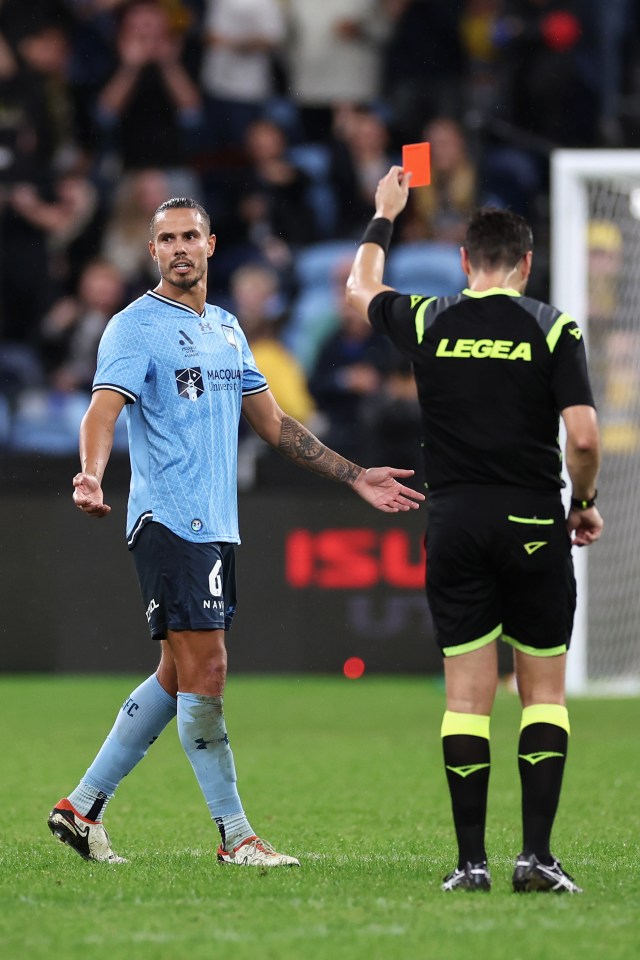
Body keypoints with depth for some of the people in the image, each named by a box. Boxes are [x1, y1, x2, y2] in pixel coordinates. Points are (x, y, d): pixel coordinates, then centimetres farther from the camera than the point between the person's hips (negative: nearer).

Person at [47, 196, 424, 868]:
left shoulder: (226, 328, 18)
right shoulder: (135, 328, -6)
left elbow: (272, 423, 24)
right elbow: (104, 407, -20)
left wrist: (355, 478, 22)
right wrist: (91, 476, -40)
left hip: (216, 528, 8)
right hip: (168, 522, -8)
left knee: (177, 678, 9)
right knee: (205, 670, -9)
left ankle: (82, 806, 17)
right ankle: (234, 835, -5)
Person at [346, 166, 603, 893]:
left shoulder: (428, 323, 3)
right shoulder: (552, 330, -4)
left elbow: (360, 289, 24)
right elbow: (583, 436, -11)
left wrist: (383, 216, 39)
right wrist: (584, 502, 7)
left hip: (455, 525, 2)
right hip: (533, 526, -2)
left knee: (467, 695, 4)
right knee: (543, 691, 7)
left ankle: (471, 860, 0)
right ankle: (537, 854, -2)